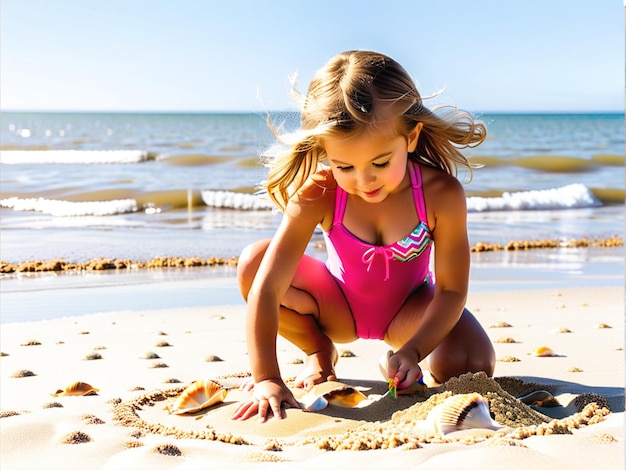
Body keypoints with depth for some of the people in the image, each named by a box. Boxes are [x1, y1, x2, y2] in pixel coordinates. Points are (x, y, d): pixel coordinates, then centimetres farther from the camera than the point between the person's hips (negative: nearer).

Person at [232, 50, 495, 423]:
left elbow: (452, 290, -21)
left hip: (408, 308, -1)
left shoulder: (441, 194, -28)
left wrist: (413, 351, -37)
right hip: (338, 307, 1)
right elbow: (266, 288, -34)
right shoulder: (318, 195, -30)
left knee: (472, 366, -30)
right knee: (252, 263, -25)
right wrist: (267, 379, -42)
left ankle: (410, 360, 8)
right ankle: (320, 353, 2)